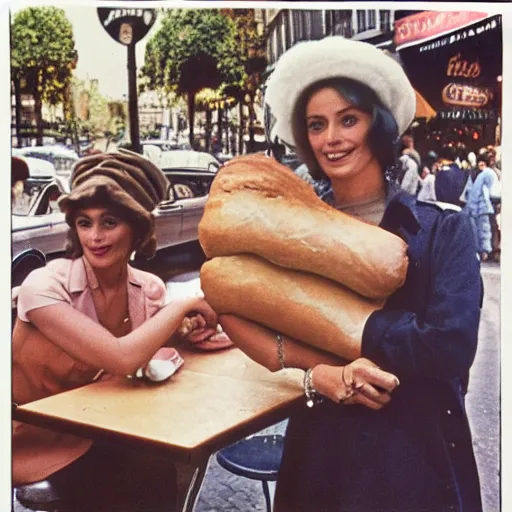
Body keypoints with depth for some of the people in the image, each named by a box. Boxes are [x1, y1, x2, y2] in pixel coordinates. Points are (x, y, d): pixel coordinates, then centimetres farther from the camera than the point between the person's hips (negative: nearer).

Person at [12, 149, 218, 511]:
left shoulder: (149, 289, -5)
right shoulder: (44, 286, -23)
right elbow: (123, 358, -33)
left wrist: (193, 327, -22)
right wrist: (184, 305, -21)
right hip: (45, 443, -5)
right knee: (159, 477, -21)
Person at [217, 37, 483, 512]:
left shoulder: (443, 230, -6)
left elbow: (449, 345, -20)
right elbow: (233, 313, -11)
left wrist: (303, 340, -18)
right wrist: (319, 374, -25)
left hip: (421, 454, -1)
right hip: (321, 450, 2)